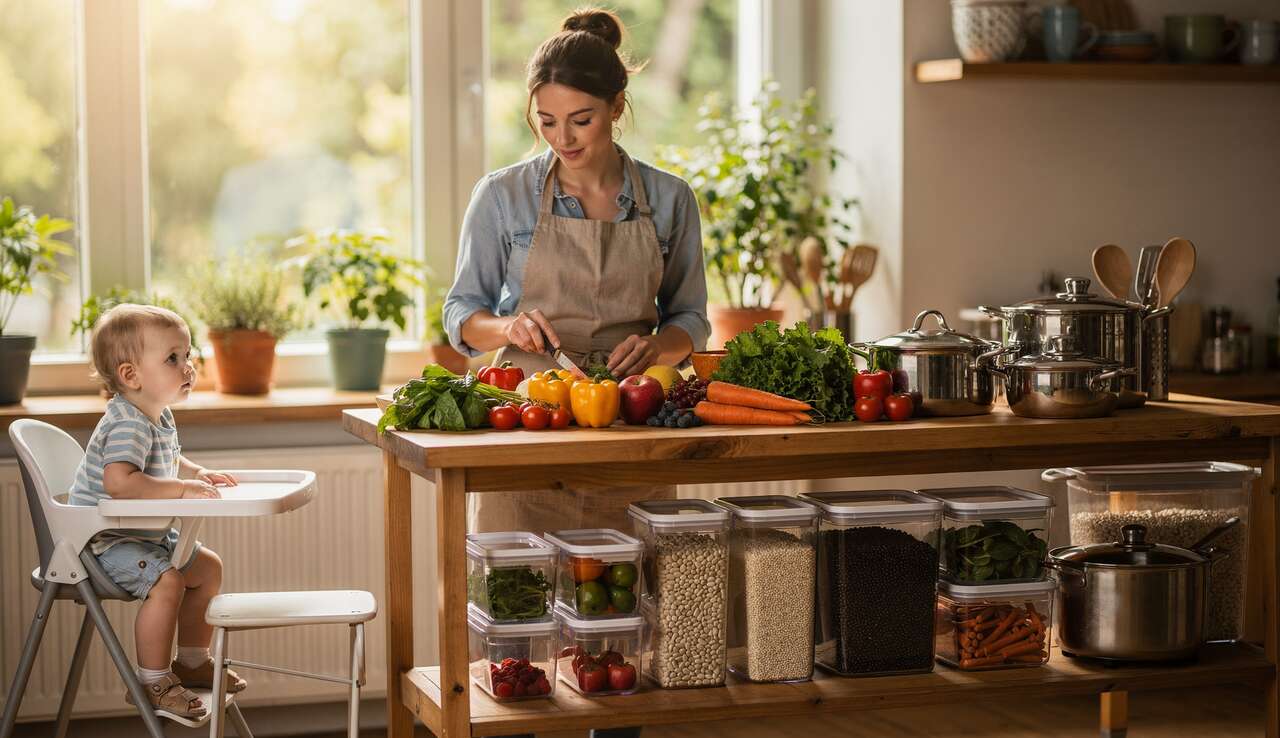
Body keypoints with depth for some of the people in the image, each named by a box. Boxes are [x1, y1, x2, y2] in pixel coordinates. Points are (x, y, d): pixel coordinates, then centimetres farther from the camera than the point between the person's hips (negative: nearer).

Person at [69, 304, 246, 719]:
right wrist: (182, 489, -38)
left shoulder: (159, 416, 7)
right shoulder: (128, 424, -26)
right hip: (106, 540, -11)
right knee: (166, 582, -29)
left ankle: (192, 662, 29)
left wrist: (198, 474, 9)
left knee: (208, 568, 16)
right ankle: (152, 682, -17)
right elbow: (119, 482, -41)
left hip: (147, 534, 11)